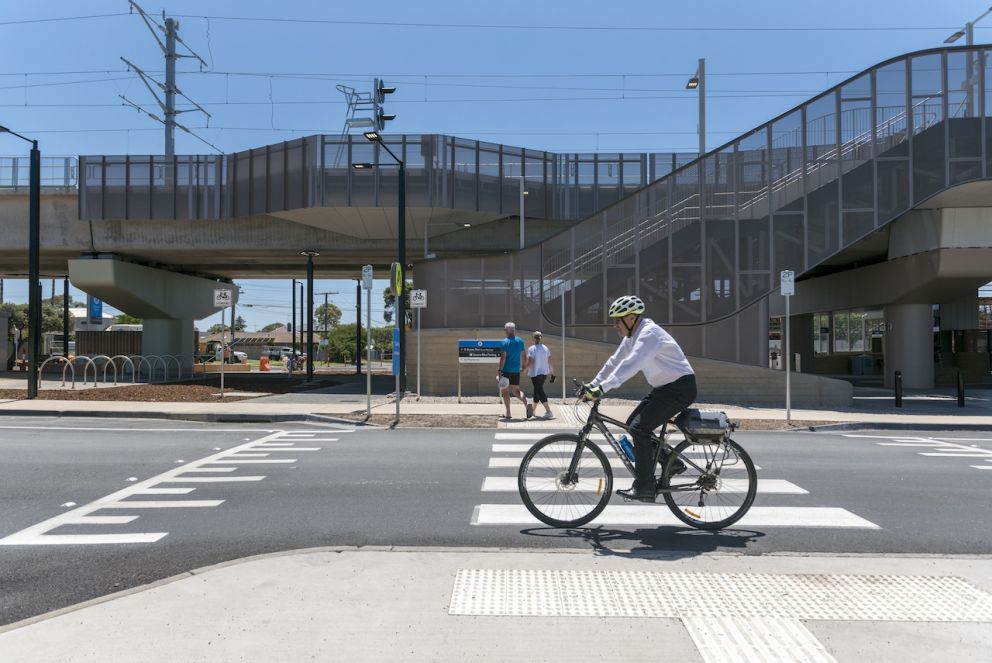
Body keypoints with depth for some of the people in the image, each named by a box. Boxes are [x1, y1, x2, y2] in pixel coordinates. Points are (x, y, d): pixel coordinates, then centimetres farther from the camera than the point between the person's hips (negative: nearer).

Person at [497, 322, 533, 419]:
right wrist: (523, 367, 25)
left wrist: (500, 370, -16)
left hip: (506, 369, -5)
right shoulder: (520, 341, 6)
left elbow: (503, 357, -17)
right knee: (516, 390, 14)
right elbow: (524, 356, 12)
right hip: (516, 369, 5)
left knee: (505, 390, 5)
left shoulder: (505, 342, -11)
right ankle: (527, 404, -11)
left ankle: (508, 413, 4)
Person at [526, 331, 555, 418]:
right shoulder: (546, 348, 4)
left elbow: (530, 363, -18)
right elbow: (550, 362, 5)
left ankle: (548, 411, -17)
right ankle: (533, 409, 34)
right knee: (537, 391, 20)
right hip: (544, 373, 6)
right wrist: (552, 373, 10)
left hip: (535, 373, -6)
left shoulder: (531, 349, -12)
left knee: (540, 391, -6)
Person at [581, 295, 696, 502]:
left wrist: (602, 388, -43)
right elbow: (614, 362, 11)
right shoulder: (632, 336, 7)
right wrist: (592, 384, 3)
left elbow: (631, 364, -37)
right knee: (633, 424, 9)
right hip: (664, 387, 10)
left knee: (639, 428, -17)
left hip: (680, 387, -10)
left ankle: (645, 488, -11)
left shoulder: (649, 333, -23)